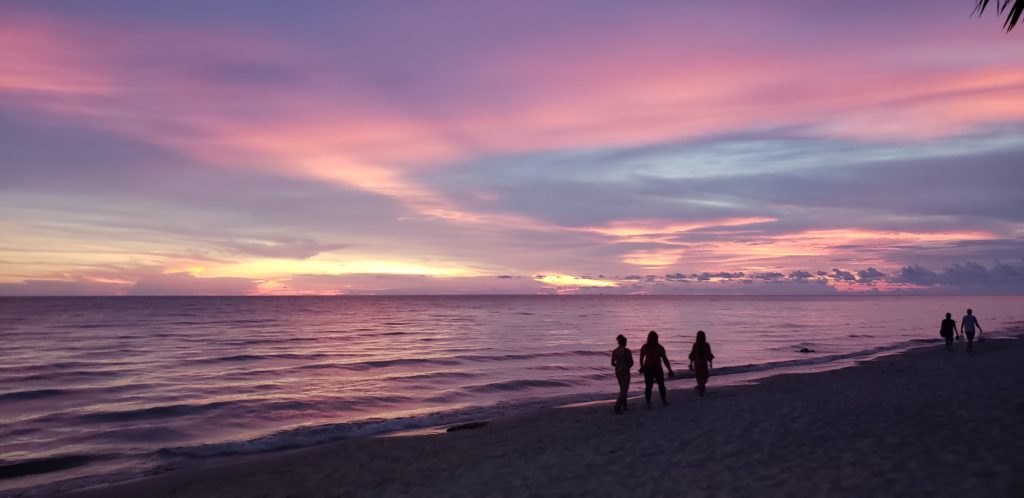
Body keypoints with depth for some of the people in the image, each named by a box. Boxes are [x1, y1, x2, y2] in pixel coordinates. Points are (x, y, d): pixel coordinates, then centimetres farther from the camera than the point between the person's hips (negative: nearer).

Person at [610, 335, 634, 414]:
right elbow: (631, 362, -11)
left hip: (617, 371, 6)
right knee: (624, 390, -2)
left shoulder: (614, 351, 1)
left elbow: (612, 363, 3)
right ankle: (617, 407, -16)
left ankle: (624, 406, 27)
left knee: (622, 388, 22)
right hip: (625, 372, -6)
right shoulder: (627, 351, -14)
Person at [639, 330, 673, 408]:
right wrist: (670, 370, -3)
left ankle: (647, 402, 4)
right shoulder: (659, 348, -9)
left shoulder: (644, 347, -3)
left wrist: (642, 367, 22)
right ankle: (664, 400, 25)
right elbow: (665, 360, -8)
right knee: (661, 385, 16)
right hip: (657, 369, -1)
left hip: (647, 369, 1)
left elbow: (641, 359, 5)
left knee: (648, 386, 6)